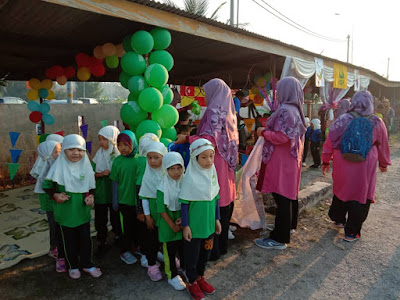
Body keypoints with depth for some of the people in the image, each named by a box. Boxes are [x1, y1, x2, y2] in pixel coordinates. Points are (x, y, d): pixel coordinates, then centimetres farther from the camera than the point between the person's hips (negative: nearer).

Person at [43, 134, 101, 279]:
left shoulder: (86, 166, -2)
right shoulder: (59, 167, -12)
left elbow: (91, 186, 10)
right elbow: (47, 184, -3)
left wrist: (90, 196, -7)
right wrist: (55, 195, -18)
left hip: (83, 210, 3)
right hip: (66, 211, -2)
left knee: (85, 238, 12)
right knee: (69, 240, 13)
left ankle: (86, 263, 32)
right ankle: (73, 266, 33)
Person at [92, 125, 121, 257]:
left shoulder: (119, 154, -7)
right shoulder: (99, 154, 1)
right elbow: (92, 173, 3)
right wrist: (101, 174, -14)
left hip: (115, 192, -2)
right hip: (100, 192, 3)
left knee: (116, 218, 10)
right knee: (100, 218, 10)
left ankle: (118, 239, 32)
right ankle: (102, 243, 27)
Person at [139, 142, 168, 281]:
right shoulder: (147, 175, -8)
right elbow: (144, 196, -5)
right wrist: (147, 215, -5)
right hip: (153, 208, -1)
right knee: (152, 238, 8)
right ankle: (152, 266, 25)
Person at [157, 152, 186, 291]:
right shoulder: (163, 187, -17)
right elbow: (162, 210, -14)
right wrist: (173, 226, -12)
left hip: (184, 222, 3)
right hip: (168, 224, -3)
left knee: (184, 247, 18)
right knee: (170, 251, 11)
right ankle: (172, 276, 30)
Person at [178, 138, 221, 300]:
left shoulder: (212, 174, -4)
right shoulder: (190, 178, -21)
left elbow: (215, 199, 6)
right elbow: (184, 203, -16)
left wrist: (217, 219, 11)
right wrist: (185, 225, -13)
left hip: (209, 223, 6)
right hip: (194, 225, -6)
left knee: (206, 252, 22)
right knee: (192, 253, 13)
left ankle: (200, 277, 45)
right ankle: (192, 282, 37)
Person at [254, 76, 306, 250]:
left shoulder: (285, 110, -18)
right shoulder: (296, 109, 12)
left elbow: (282, 137, -23)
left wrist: (264, 132, -9)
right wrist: (268, 131, 18)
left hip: (281, 161, -10)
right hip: (292, 159, 10)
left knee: (282, 198, -6)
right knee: (290, 194, 20)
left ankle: (279, 239, 2)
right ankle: (289, 225, 37)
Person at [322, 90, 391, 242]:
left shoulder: (342, 120, -5)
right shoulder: (377, 123, -3)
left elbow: (330, 141, -2)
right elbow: (383, 146, 9)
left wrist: (326, 161, 9)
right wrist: (384, 163, 24)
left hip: (343, 165, 2)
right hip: (365, 167, -1)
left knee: (341, 190, 20)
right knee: (361, 196, 7)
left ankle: (338, 219, 39)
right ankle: (352, 232, 14)